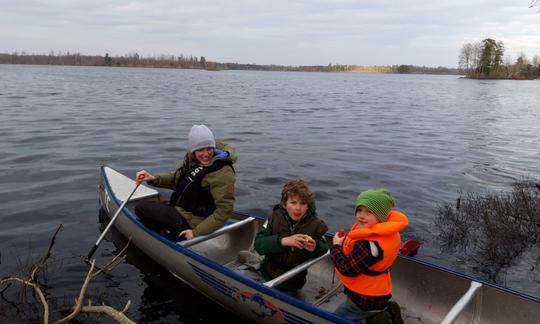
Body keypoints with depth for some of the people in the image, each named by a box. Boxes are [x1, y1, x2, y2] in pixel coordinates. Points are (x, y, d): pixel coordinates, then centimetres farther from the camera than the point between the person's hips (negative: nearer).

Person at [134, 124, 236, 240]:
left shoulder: (223, 173, -26)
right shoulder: (192, 158, -2)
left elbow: (225, 211, -25)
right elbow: (176, 178, 15)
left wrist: (197, 232, -24)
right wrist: (154, 179, -2)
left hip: (191, 222, -9)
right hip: (180, 209, 9)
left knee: (141, 208, -7)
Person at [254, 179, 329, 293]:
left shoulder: (315, 223, -13)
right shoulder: (275, 217, -13)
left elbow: (324, 249, -5)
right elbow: (258, 244, -20)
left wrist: (315, 248, -28)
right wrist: (282, 241, -34)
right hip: (269, 274, 1)